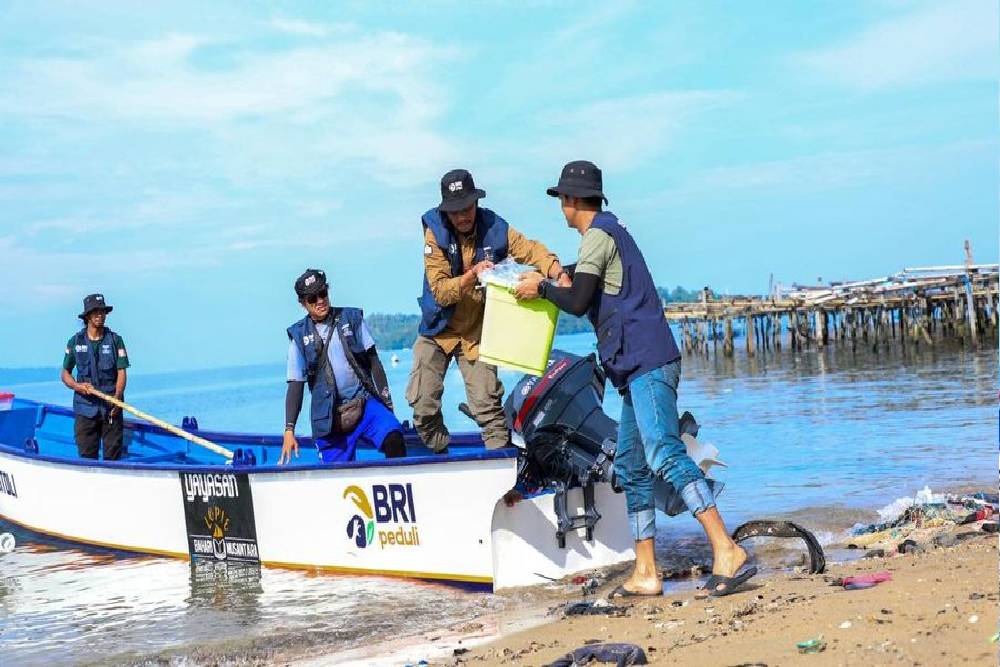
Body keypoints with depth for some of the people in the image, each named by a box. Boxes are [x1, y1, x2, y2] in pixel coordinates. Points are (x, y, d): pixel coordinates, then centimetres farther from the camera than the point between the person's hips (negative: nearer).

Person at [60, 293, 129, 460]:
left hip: (111, 406, -1)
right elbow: (65, 373, 10)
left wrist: (117, 398, -19)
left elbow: (122, 372, -3)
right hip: (85, 407, 1)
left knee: (112, 455, 0)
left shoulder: (115, 340, 2)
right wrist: (78, 386, -11)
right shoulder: (75, 341, 4)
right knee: (87, 455, 1)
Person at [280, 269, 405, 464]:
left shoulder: (351, 318, 6)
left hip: (365, 403, 0)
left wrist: (386, 401, 1)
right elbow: (296, 384, 5)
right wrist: (289, 430, -2)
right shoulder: (299, 335, 6)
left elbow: (373, 361, 7)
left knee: (393, 440, -27)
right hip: (330, 416, 1)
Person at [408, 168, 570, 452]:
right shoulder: (435, 233, -16)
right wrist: (472, 274, -37)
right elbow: (440, 291, -21)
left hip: (478, 332, 0)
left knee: (486, 404, -7)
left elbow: (533, 250, -16)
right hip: (438, 330, 0)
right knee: (422, 402, -3)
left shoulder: (494, 229, -11)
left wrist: (559, 274, -35)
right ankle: (438, 453, 20)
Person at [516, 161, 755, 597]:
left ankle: (727, 552, -28)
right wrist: (549, 283, 40)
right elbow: (594, 294, 35)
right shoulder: (613, 231, 24)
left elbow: (578, 302, -15)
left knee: (665, 456, -20)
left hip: (646, 363, -10)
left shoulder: (598, 234, -6)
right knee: (631, 469, 10)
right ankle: (645, 574, 11)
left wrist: (541, 288, 2)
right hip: (640, 366, 10)